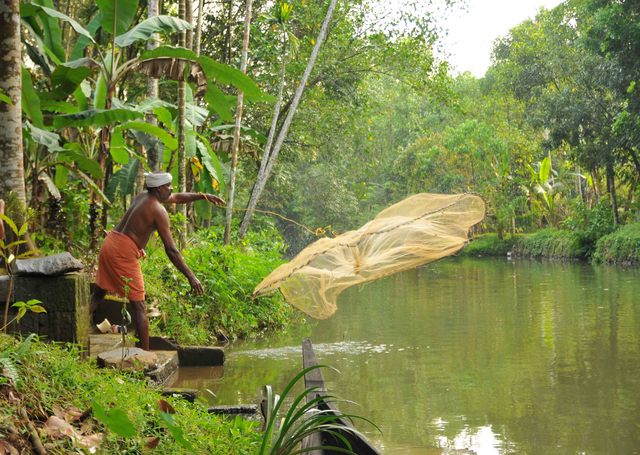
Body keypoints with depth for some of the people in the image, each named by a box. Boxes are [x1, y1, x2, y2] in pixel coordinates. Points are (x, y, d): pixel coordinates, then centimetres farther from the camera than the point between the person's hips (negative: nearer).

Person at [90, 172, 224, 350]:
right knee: (138, 306, -3)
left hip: (109, 243, 9)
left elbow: (177, 198, 32)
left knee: (98, 293, 19)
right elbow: (171, 250, -14)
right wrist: (191, 277, -12)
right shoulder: (158, 211, -11)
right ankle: (145, 353, -1)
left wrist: (203, 196, 29)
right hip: (124, 252, -9)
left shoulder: (143, 195, 14)